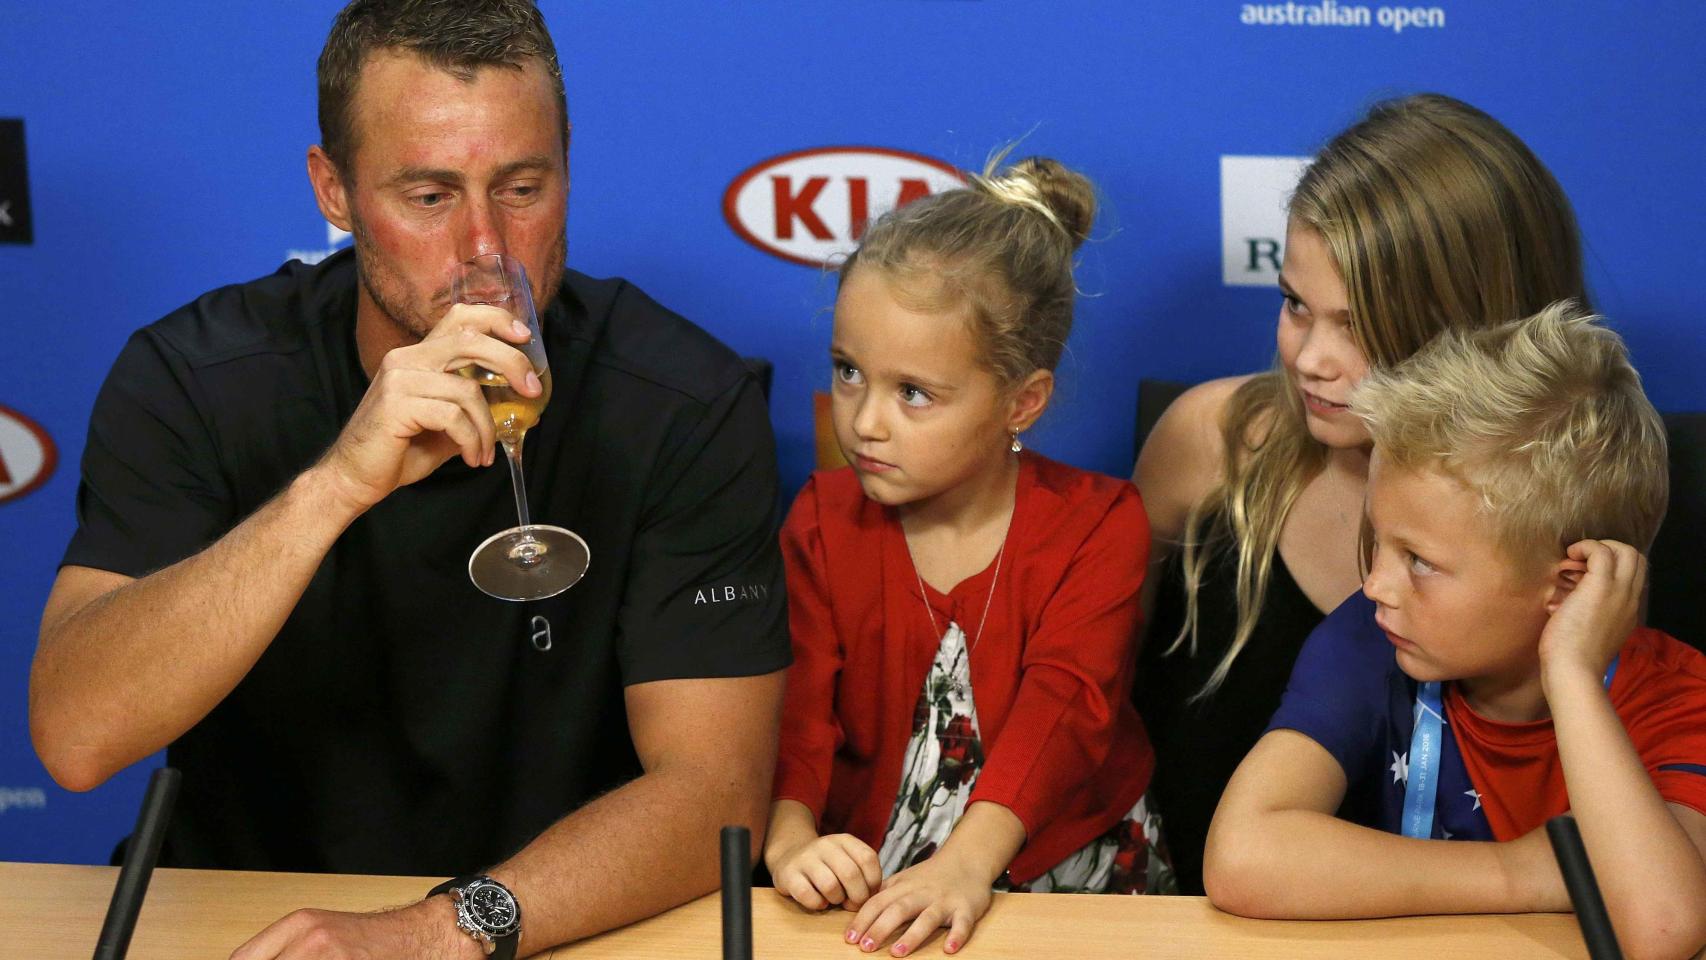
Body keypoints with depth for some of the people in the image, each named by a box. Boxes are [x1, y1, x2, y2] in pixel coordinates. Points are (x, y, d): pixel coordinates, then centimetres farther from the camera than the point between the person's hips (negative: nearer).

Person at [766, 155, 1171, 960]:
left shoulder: (1098, 524, -3)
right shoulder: (823, 521, 4)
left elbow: (1062, 704, -17)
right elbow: (796, 702, -6)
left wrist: (967, 861, -33)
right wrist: (789, 836, -28)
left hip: (1064, 869, -1)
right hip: (870, 877, 1)